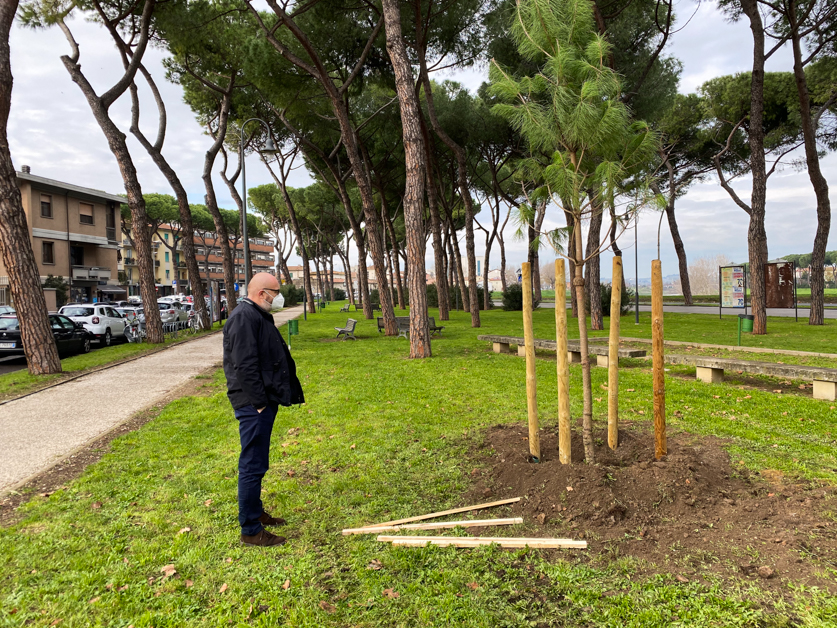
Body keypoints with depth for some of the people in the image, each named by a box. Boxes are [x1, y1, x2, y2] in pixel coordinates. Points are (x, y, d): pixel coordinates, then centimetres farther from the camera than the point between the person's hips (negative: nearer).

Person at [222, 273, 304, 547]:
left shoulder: (257, 316, 17)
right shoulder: (244, 317, -17)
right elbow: (245, 365, -23)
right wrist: (259, 401, -20)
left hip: (264, 401, 11)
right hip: (253, 405, -11)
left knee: (257, 463, 20)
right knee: (253, 466, -3)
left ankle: (256, 512, 34)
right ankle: (250, 530, 6)